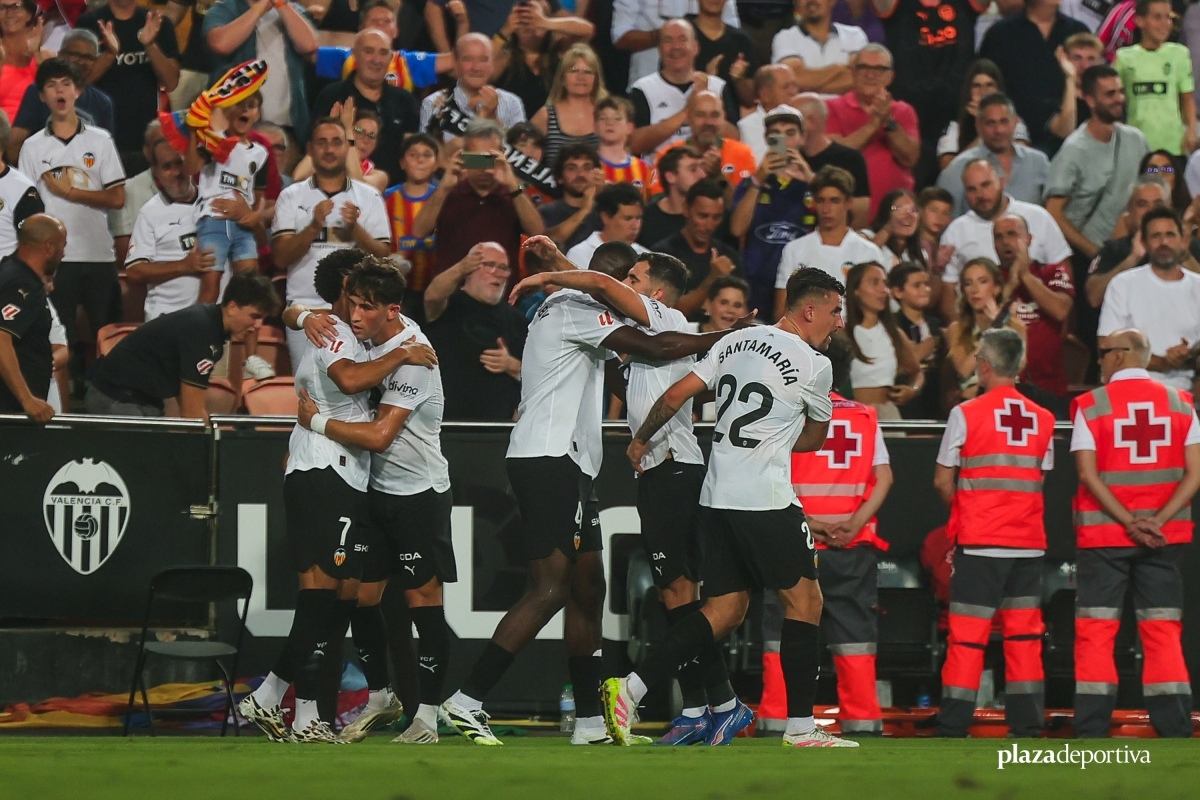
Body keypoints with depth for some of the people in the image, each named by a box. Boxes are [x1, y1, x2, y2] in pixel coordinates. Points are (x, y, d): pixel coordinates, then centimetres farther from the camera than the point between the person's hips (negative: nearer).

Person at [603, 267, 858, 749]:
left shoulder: (738, 340, 11)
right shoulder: (814, 365, -6)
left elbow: (676, 395, 10)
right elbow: (817, 437, 12)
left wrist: (641, 440, 25)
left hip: (716, 494, 7)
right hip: (766, 499, -7)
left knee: (725, 610, 9)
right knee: (804, 600, 4)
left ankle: (630, 689, -3)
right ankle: (800, 727, 3)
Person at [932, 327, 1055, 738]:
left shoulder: (966, 414, -6)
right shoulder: (1042, 420, 6)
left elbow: (943, 481, -1)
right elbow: (1039, 482, 10)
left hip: (980, 542, -4)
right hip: (1029, 542, 4)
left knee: (967, 639, -2)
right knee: (1024, 636, 7)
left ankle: (952, 728, -4)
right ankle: (1027, 726, 5)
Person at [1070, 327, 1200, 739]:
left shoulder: (1091, 405, -4)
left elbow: (1087, 473, -11)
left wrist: (1129, 522, -12)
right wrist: (1157, 522, -10)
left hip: (1104, 535, -2)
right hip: (1164, 536, 2)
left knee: (1095, 632, 2)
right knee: (1163, 632, 5)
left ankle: (1091, 732, -2)